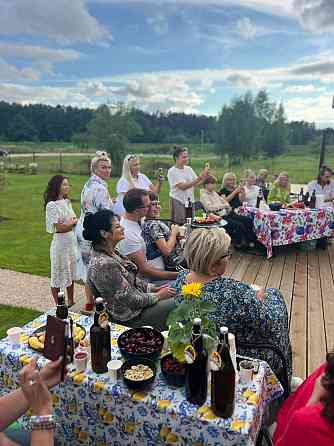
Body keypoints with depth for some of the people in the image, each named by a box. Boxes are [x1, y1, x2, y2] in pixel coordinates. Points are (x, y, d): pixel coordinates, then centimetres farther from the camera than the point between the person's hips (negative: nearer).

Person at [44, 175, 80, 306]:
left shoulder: (67, 202, 7)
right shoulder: (52, 205, -15)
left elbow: (74, 220, 9)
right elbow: (59, 227, -18)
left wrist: (69, 222, -11)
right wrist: (73, 222, -5)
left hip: (72, 240, 7)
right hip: (60, 242, -7)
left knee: (71, 273, 17)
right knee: (59, 275, 7)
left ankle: (71, 301, 32)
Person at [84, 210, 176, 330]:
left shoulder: (111, 253, 0)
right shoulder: (104, 265, -31)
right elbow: (130, 300, -24)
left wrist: (153, 289, 3)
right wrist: (158, 296, -12)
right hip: (129, 317, -9)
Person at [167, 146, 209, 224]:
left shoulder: (189, 169, 9)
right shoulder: (172, 171, -9)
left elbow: (195, 184, 7)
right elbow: (183, 186, -21)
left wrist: (204, 177, -11)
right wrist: (200, 177, -25)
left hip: (190, 201, 6)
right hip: (178, 202, -5)